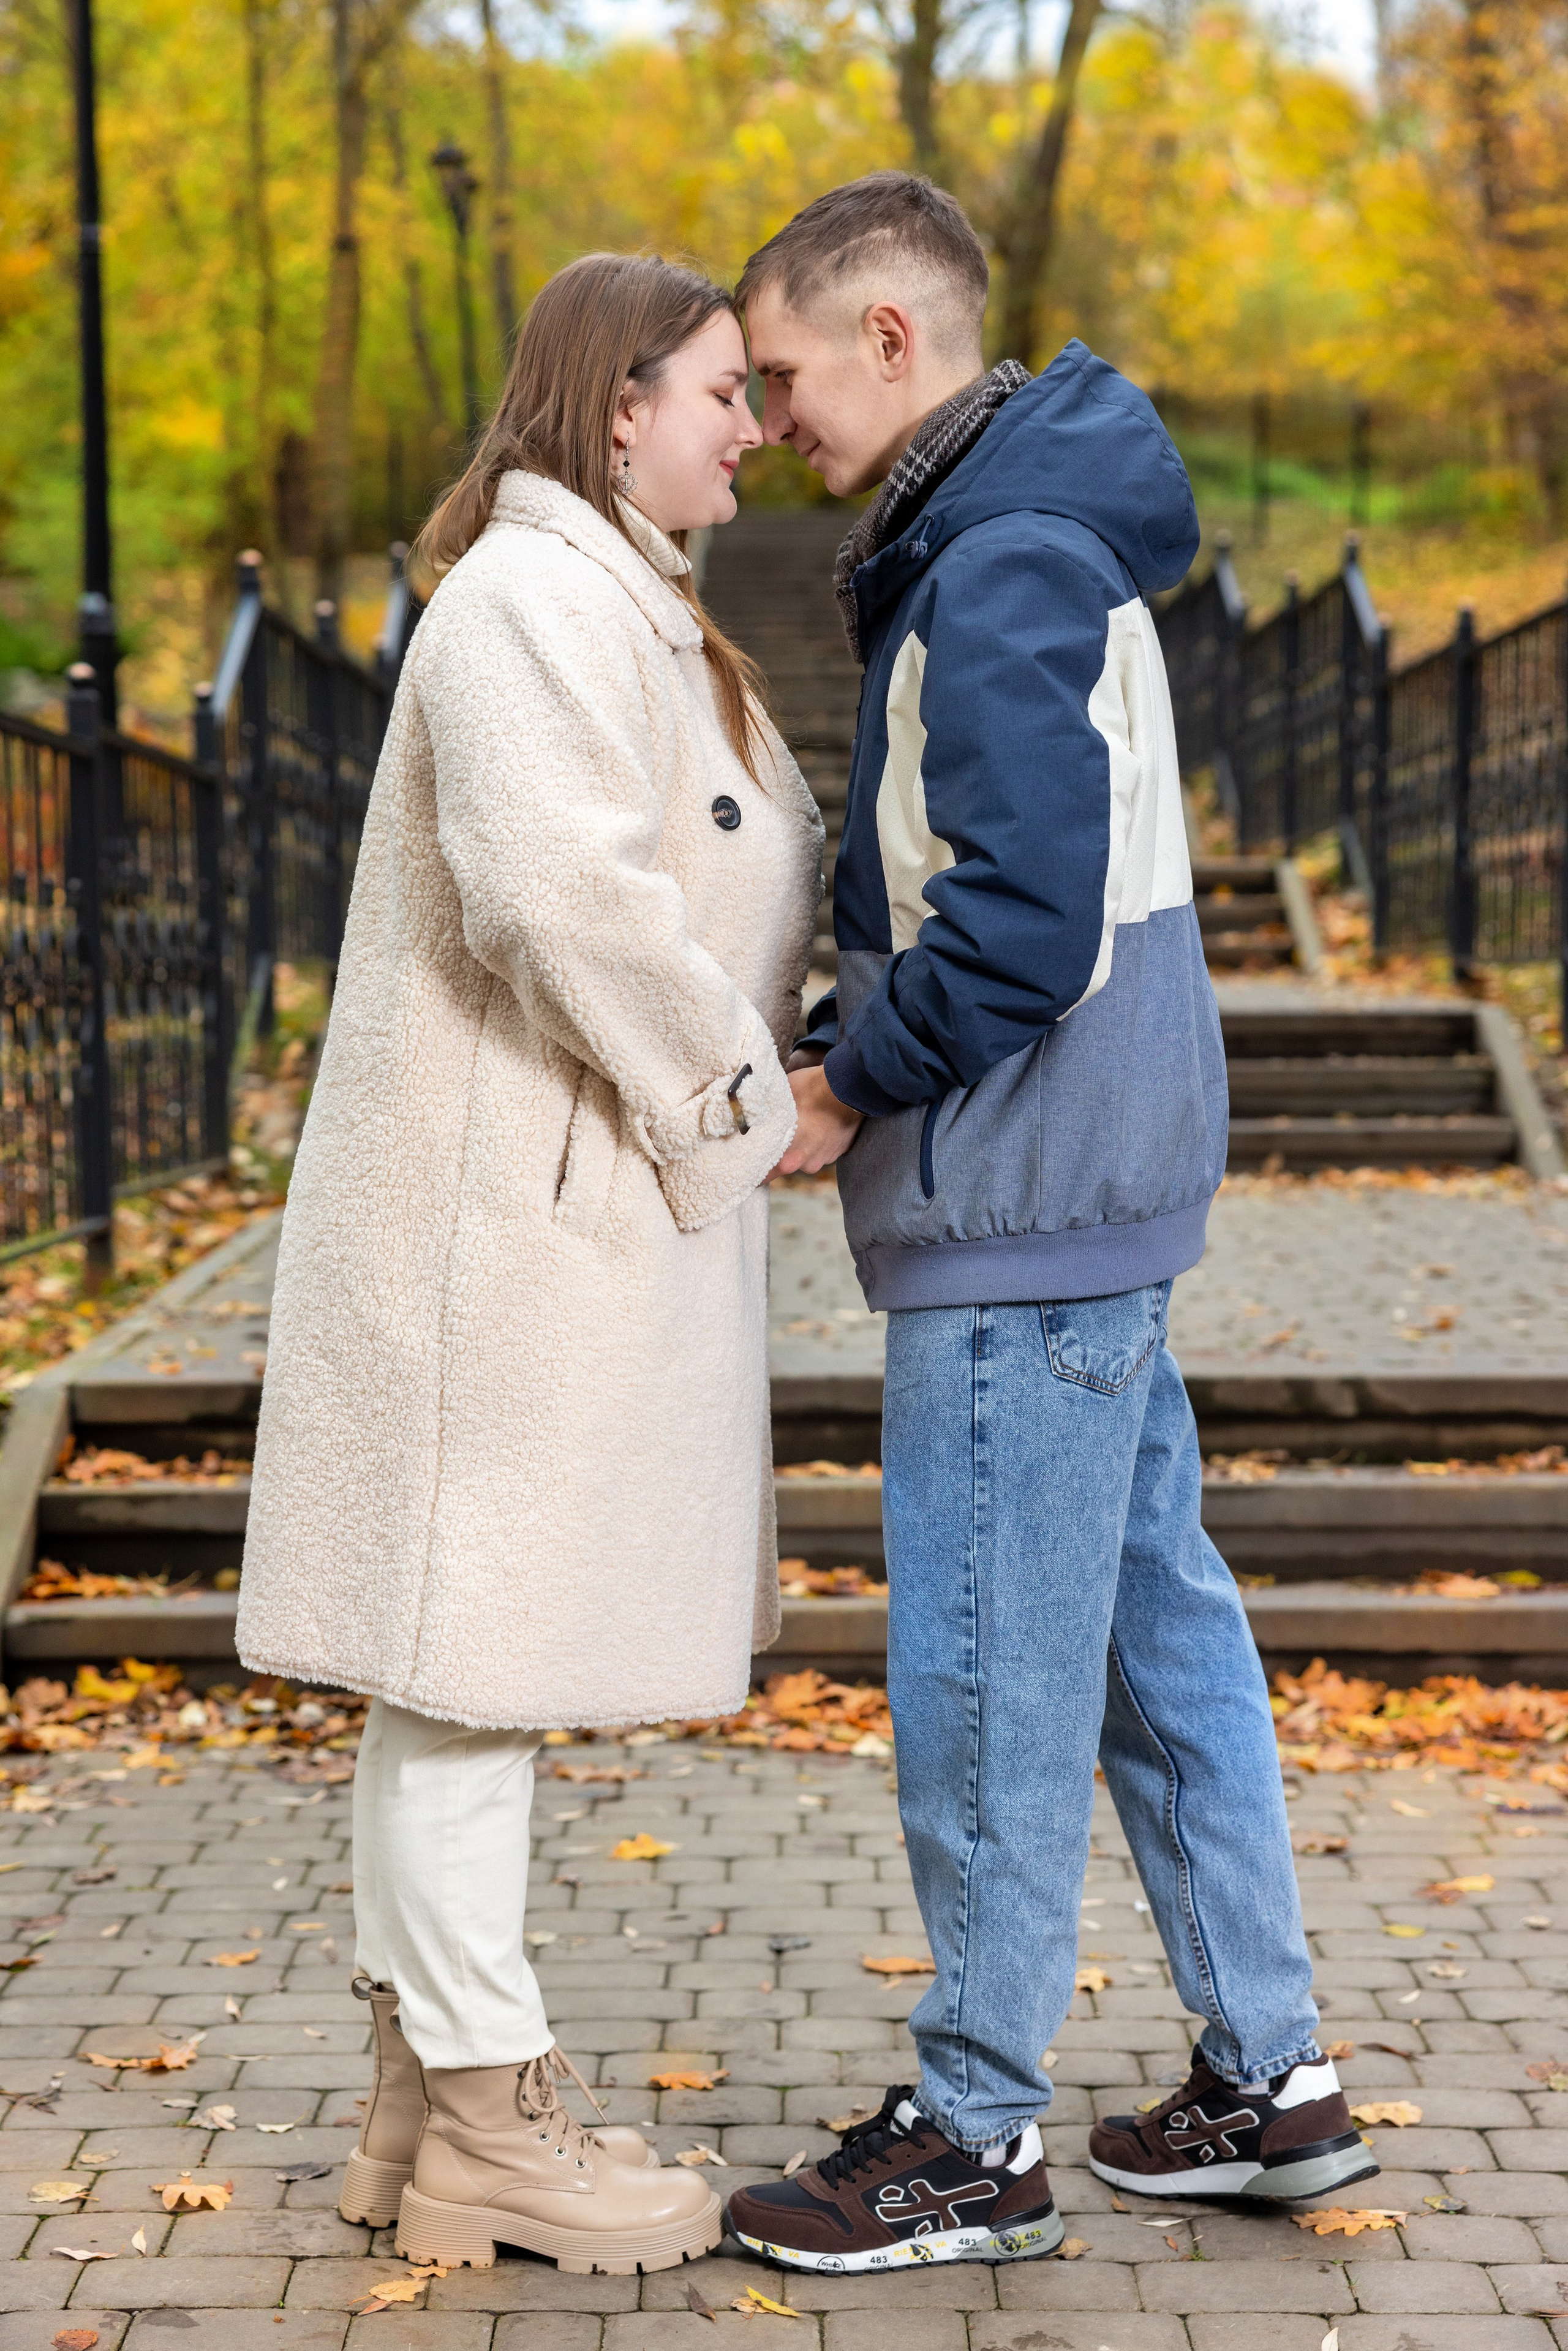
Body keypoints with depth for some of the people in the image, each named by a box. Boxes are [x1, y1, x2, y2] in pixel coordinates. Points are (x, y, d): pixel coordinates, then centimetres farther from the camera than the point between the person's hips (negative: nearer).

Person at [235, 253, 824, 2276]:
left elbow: (690, 886, 21)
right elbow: (562, 892, -27)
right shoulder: (532, 599, -14)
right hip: (513, 1202, -11)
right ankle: (483, 2125, 7)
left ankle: (425, 2103, 24)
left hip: (578, 1200, 11)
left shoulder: (626, 609, 22)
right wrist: (742, 1092, -17)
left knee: (461, 1662, 14)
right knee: (473, 1649, -3)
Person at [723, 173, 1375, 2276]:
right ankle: (1272, 2077, 24)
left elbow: (1023, 924, -24)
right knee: (1158, 1628, 14)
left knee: (984, 1671, -1)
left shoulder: (1006, 568, -16)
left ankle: (978, 2135, 11)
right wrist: (840, 1053, 11)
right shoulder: (1017, 545, 16)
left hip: (1020, 1226, -10)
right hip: (1099, 1183, 10)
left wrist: (850, 1086, -12)